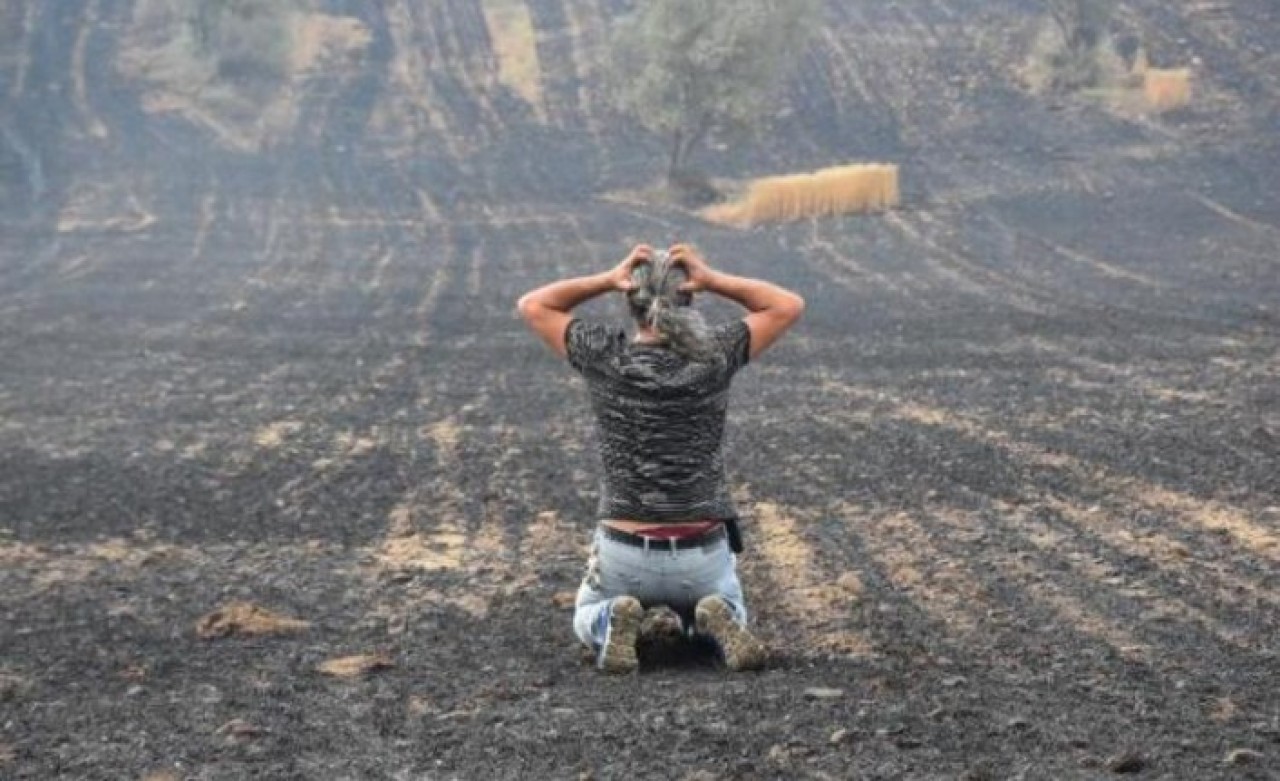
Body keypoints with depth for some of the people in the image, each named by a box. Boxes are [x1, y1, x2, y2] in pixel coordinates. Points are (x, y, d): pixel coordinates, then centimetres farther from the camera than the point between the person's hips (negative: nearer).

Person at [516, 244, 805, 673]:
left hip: (625, 553, 0)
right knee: (730, 618, 32)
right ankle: (716, 623, -7)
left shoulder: (606, 357, -11)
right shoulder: (713, 356, -11)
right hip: (703, 555, 0)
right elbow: (790, 306, 1)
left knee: (588, 622, 30)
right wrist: (712, 280, -8)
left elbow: (532, 306, 3)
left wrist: (608, 279, -7)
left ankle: (613, 623, -7)